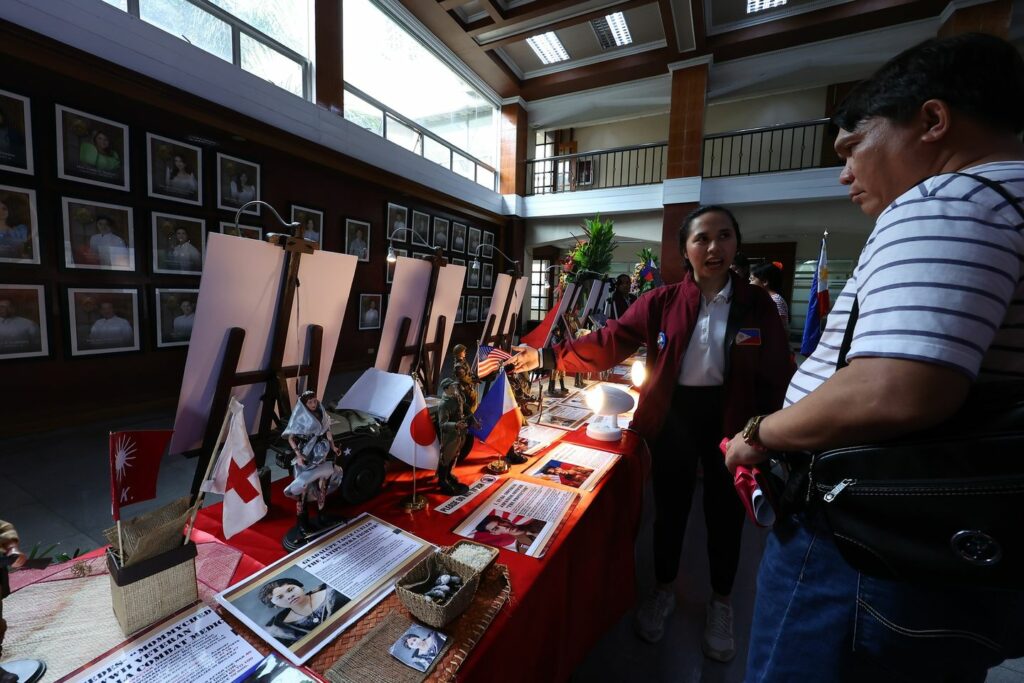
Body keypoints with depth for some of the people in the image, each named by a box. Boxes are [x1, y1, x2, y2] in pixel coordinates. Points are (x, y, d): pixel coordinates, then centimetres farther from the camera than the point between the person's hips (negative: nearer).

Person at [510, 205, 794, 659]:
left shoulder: (757, 304, -3)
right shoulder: (662, 302, -6)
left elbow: (776, 376, -2)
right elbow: (608, 342, -13)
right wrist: (548, 356, -24)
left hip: (729, 419, 1)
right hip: (673, 416, 0)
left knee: (724, 514, 17)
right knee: (669, 509, 15)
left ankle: (720, 604, 44)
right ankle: (663, 591, 42)